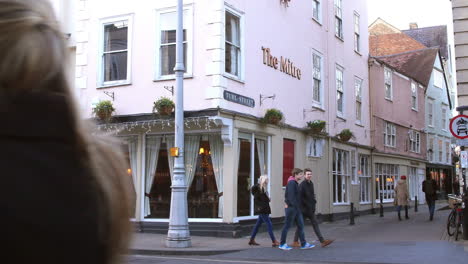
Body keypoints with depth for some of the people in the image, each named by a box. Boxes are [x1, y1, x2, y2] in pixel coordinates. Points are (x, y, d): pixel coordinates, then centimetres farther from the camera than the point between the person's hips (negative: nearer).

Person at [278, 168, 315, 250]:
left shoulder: (295, 183, 14)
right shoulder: (291, 183, -16)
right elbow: (291, 197, -23)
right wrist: (296, 207, -24)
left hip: (296, 208, 9)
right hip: (291, 208, -9)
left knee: (301, 226, 6)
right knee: (287, 226, 1)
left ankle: (303, 244, 8)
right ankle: (282, 244, 11)